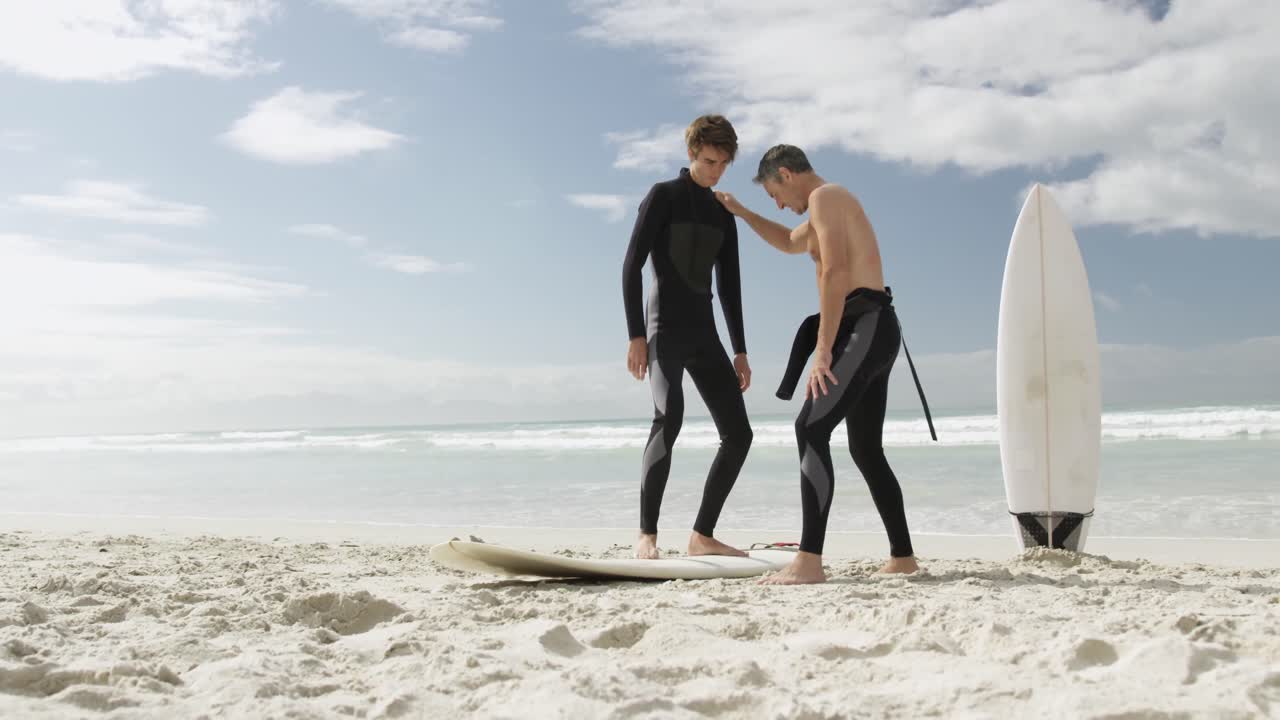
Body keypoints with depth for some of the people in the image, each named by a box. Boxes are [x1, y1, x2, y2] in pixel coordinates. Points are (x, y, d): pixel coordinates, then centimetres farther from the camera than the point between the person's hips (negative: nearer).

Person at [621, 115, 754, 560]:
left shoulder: (723, 214, 18)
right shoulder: (663, 196, 0)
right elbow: (631, 267, -7)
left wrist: (740, 351, 14)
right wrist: (636, 335, -16)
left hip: (705, 333, 7)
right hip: (664, 328, -7)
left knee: (738, 432, 0)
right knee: (669, 418, -27)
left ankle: (702, 536, 7)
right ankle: (647, 536, -24)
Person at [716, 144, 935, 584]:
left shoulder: (824, 196, -5)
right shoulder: (833, 204, 28)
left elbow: (834, 273, -19)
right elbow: (791, 243, 48)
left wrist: (822, 349, -23)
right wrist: (739, 211, 47)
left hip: (865, 328, -11)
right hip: (873, 332, 11)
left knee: (811, 429, -21)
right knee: (866, 450, 14)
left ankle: (809, 562, -29)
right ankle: (902, 557, 19)